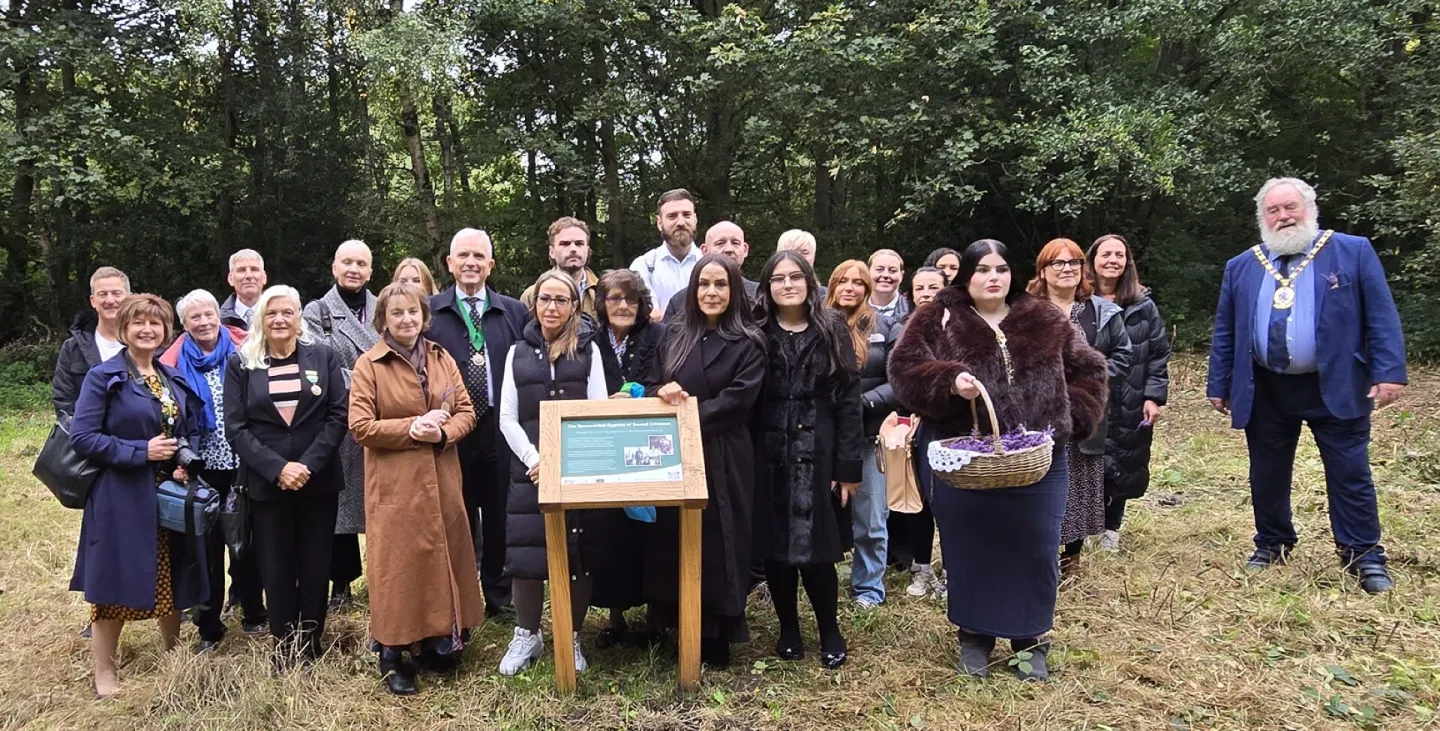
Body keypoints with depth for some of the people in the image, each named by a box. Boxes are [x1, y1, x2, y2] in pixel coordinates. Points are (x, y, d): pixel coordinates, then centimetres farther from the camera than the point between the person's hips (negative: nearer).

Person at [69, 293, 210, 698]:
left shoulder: (175, 378, 10)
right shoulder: (102, 377, -8)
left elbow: (192, 432, 17)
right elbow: (82, 437, -13)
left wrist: (186, 465, -2)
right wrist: (141, 452, -19)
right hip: (121, 498, -5)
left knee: (171, 581, 14)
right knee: (114, 584, 1)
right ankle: (104, 674, 16)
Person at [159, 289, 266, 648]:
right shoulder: (174, 363, 2)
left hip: (241, 464, 0)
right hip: (202, 468, 0)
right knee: (207, 543, 6)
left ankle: (253, 613, 26)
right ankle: (208, 626, 19)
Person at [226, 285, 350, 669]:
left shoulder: (324, 357, 3)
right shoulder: (240, 364, 4)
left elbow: (338, 415, -2)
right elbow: (236, 428, -2)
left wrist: (308, 464, -13)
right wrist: (277, 468, -14)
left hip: (318, 481, 0)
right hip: (266, 483, 0)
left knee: (315, 567, 6)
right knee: (276, 569, 4)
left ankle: (311, 645, 18)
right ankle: (284, 648, 17)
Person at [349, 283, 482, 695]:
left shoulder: (442, 360, 8)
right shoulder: (368, 365, -4)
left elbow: (466, 412, 6)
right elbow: (360, 427, -10)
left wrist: (443, 432, -14)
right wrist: (411, 429, -19)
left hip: (441, 481, 4)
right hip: (395, 485, -4)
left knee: (444, 555, 10)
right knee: (398, 562, 0)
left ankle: (439, 642, 24)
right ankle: (393, 653, 12)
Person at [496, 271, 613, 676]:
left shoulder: (588, 350, 6)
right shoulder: (518, 352, 10)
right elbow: (507, 418, 5)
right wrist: (535, 460, -9)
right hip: (529, 470, 1)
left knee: (580, 555, 2)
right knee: (525, 553, -1)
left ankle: (571, 638, 17)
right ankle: (527, 635, 17)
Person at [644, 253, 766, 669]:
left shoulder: (748, 343, -3)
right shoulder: (673, 335, 10)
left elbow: (736, 401, -12)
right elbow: (649, 387, 11)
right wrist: (662, 392, -12)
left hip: (723, 460, -4)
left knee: (717, 543, 1)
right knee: (676, 541, 8)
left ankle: (716, 641, 14)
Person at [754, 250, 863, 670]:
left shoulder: (831, 331, 3)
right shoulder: (757, 334, 4)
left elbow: (848, 400, 0)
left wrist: (848, 467, -5)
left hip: (817, 455, -1)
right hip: (768, 456, 1)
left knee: (816, 549, -2)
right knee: (775, 548, 6)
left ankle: (830, 631, 19)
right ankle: (788, 629, 24)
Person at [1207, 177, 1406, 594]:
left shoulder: (1353, 252, 0)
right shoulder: (1241, 267, 8)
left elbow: (1381, 318, -5)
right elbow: (1225, 333, 10)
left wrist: (1389, 372, -14)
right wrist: (1219, 385, 7)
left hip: (1335, 387, -3)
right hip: (1265, 391, 3)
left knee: (1351, 475, 4)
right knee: (1267, 476, 12)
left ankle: (1364, 556, 15)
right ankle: (1273, 544, 28)